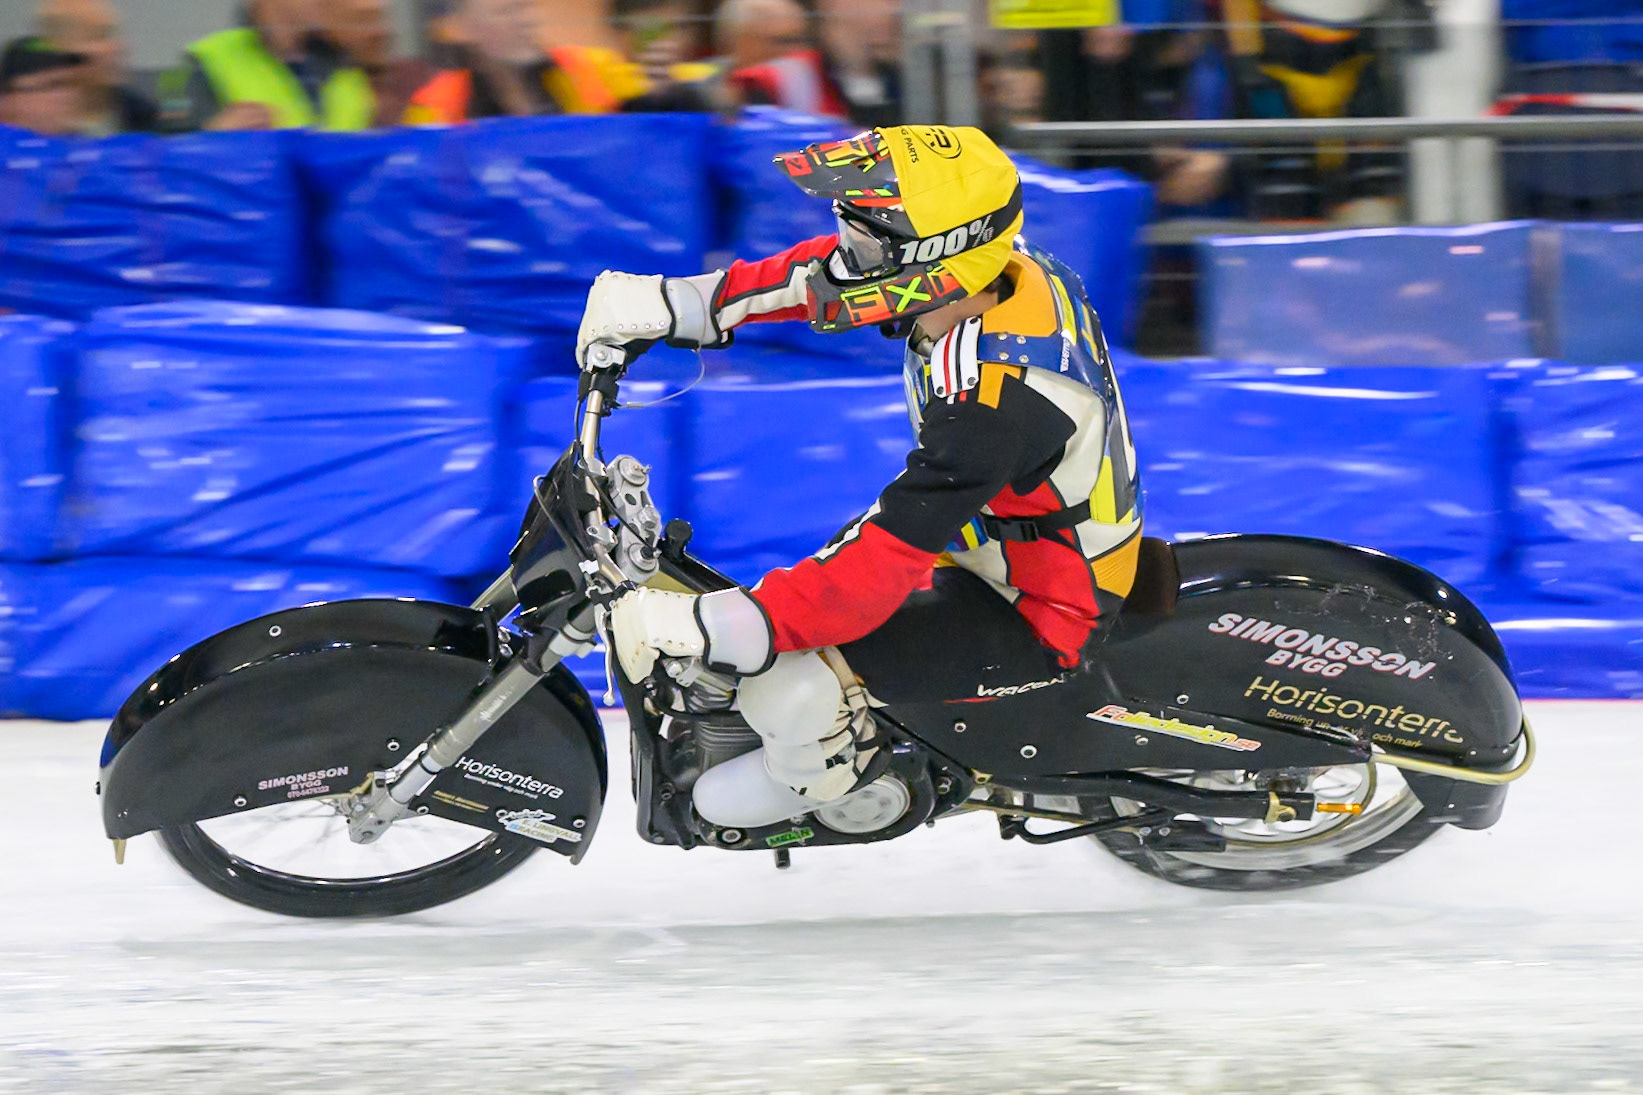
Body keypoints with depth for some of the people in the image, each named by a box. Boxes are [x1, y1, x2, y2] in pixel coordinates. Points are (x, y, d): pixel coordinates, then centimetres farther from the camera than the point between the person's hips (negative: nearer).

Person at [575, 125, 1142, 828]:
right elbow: (820, 273, 4)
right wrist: (671, 304, -2)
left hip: (1038, 623, -9)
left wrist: (695, 627, -37)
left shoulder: (990, 403, -38)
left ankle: (836, 768, 12)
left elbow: (882, 566, -37)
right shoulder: (999, 266, -12)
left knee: (790, 689, -20)